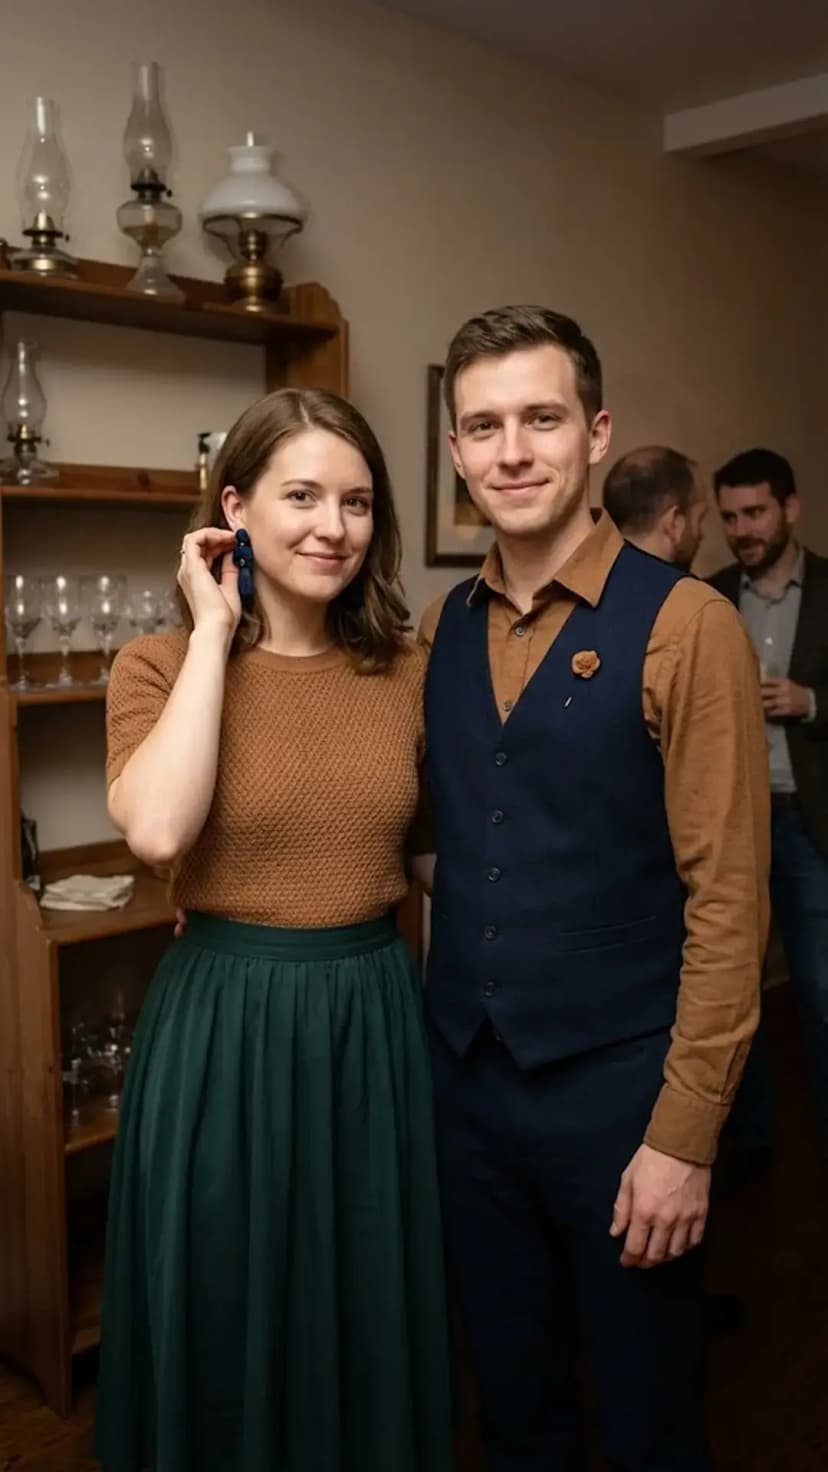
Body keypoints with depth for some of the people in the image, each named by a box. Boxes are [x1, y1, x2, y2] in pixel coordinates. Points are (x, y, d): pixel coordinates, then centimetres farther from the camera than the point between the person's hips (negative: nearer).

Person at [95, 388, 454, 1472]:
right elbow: (157, 830, -26)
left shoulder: (406, 672, 2)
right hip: (223, 1026, -3)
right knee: (225, 1325, 16)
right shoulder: (162, 664, -7)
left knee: (368, 1325, 20)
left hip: (377, 1024, 3)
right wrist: (214, 630, -18)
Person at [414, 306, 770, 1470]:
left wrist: (685, 1137, -14)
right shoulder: (442, 628, 4)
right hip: (464, 1075, 5)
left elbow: (726, 897, -14)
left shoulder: (685, 626, -13)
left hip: (616, 1082, -4)